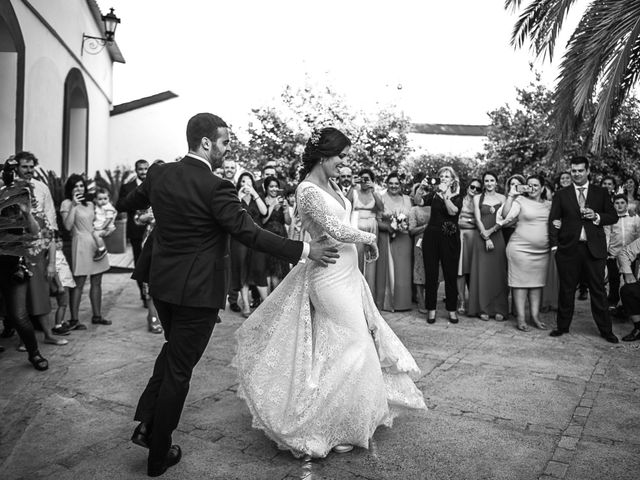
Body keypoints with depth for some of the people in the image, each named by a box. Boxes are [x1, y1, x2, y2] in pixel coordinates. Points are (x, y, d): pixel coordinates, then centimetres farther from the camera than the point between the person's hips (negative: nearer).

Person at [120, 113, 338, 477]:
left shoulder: (159, 174, 1)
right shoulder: (216, 187, -20)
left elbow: (128, 204, 18)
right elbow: (249, 233, -22)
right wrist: (304, 250, -17)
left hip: (162, 283, 7)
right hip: (198, 290, -7)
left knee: (174, 348, 30)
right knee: (180, 368, 8)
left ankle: (147, 422, 26)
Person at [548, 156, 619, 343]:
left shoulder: (601, 193, 10)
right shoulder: (561, 195, 7)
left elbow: (614, 216, 9)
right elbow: (553, 220, 4)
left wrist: (596, 216, -10)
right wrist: (554, 244, -6)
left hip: (594, 249, 0)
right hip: (568, 249, 0)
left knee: (598, 290, 5)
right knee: (566, 290, 8)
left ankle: (606, 330, 16)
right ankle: (563, 326, 20)